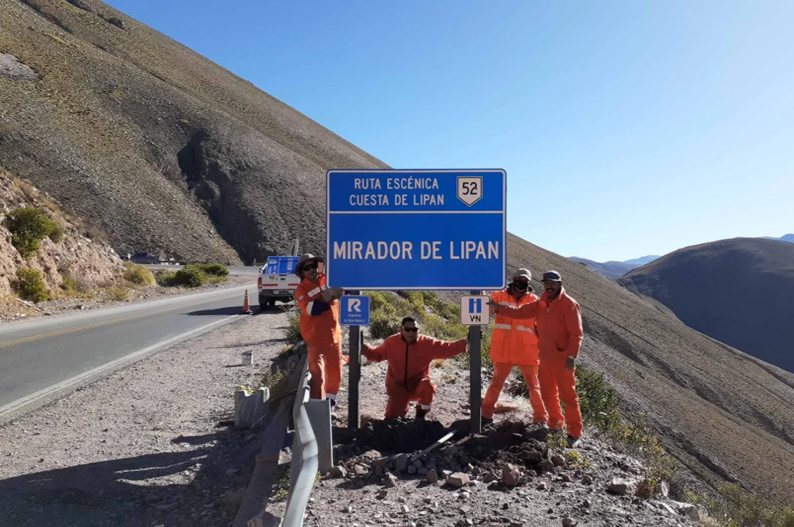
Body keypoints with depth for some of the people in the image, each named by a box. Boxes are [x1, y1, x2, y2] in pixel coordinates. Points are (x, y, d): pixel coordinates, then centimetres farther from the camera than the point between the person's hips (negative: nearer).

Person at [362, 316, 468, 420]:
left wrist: (464, 344, -25)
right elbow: (377, 354, 6)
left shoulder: (427, 343, -11)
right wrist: (365, 349, -14)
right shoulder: (391, 342, -8)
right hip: (398, 387, 1)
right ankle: (402, 409, 35)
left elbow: (447, 348, -10)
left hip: (418, 385, -1)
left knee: (428, 385, -36)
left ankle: (421, 414, -5)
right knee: (391, 418, -6)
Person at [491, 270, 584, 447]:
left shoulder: (569, 305, -14)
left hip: (562, 359, -7)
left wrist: (572, 356, -26)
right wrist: (498, 308, -6)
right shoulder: (540, 304, 7)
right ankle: (555, 424, 35)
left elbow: (576, 333, -18)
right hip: (545, 358, 7)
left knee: (568, 396, -1)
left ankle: (575, 433, 9)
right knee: (547, 394, 17)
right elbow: (519, 311, 5)